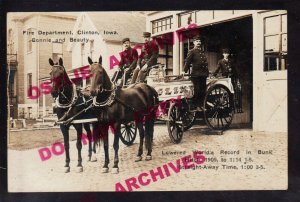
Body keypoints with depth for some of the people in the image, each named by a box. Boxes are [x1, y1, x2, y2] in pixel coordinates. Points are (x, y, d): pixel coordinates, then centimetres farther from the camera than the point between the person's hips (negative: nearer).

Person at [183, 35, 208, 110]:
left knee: (203, 91, 6)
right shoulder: (191, 52, 0)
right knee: (197, 90, -8)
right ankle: (193, 106, 0)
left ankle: (200, 105, 16)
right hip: (196, 74, -6)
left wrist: (207, 72, 17)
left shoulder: (202, 52, 20)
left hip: (203, 74, 6)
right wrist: (184, 71, -14)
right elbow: (187, 62, -7)